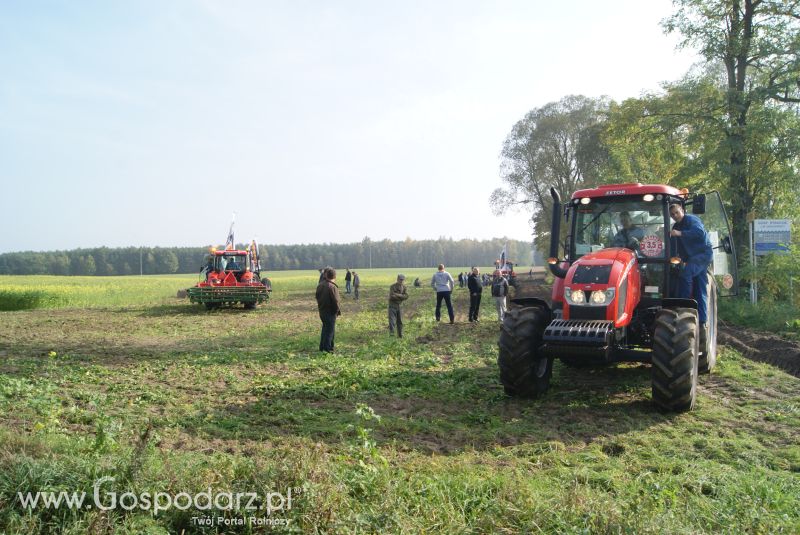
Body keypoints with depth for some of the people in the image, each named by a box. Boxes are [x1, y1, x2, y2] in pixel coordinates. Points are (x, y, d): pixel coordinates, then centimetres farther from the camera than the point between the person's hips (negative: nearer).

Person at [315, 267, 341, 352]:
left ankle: (322, 347, 27)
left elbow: (317, 297, 12)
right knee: (330, 330, 3)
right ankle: (327, 348, 6)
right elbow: (335, 301, -21)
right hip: (330, 312, -8)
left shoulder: (320, 285, 3)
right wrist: (338, 311, -7)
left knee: (325, 328, 21)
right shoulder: (332, 287, -22)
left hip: (322, 311, 8)